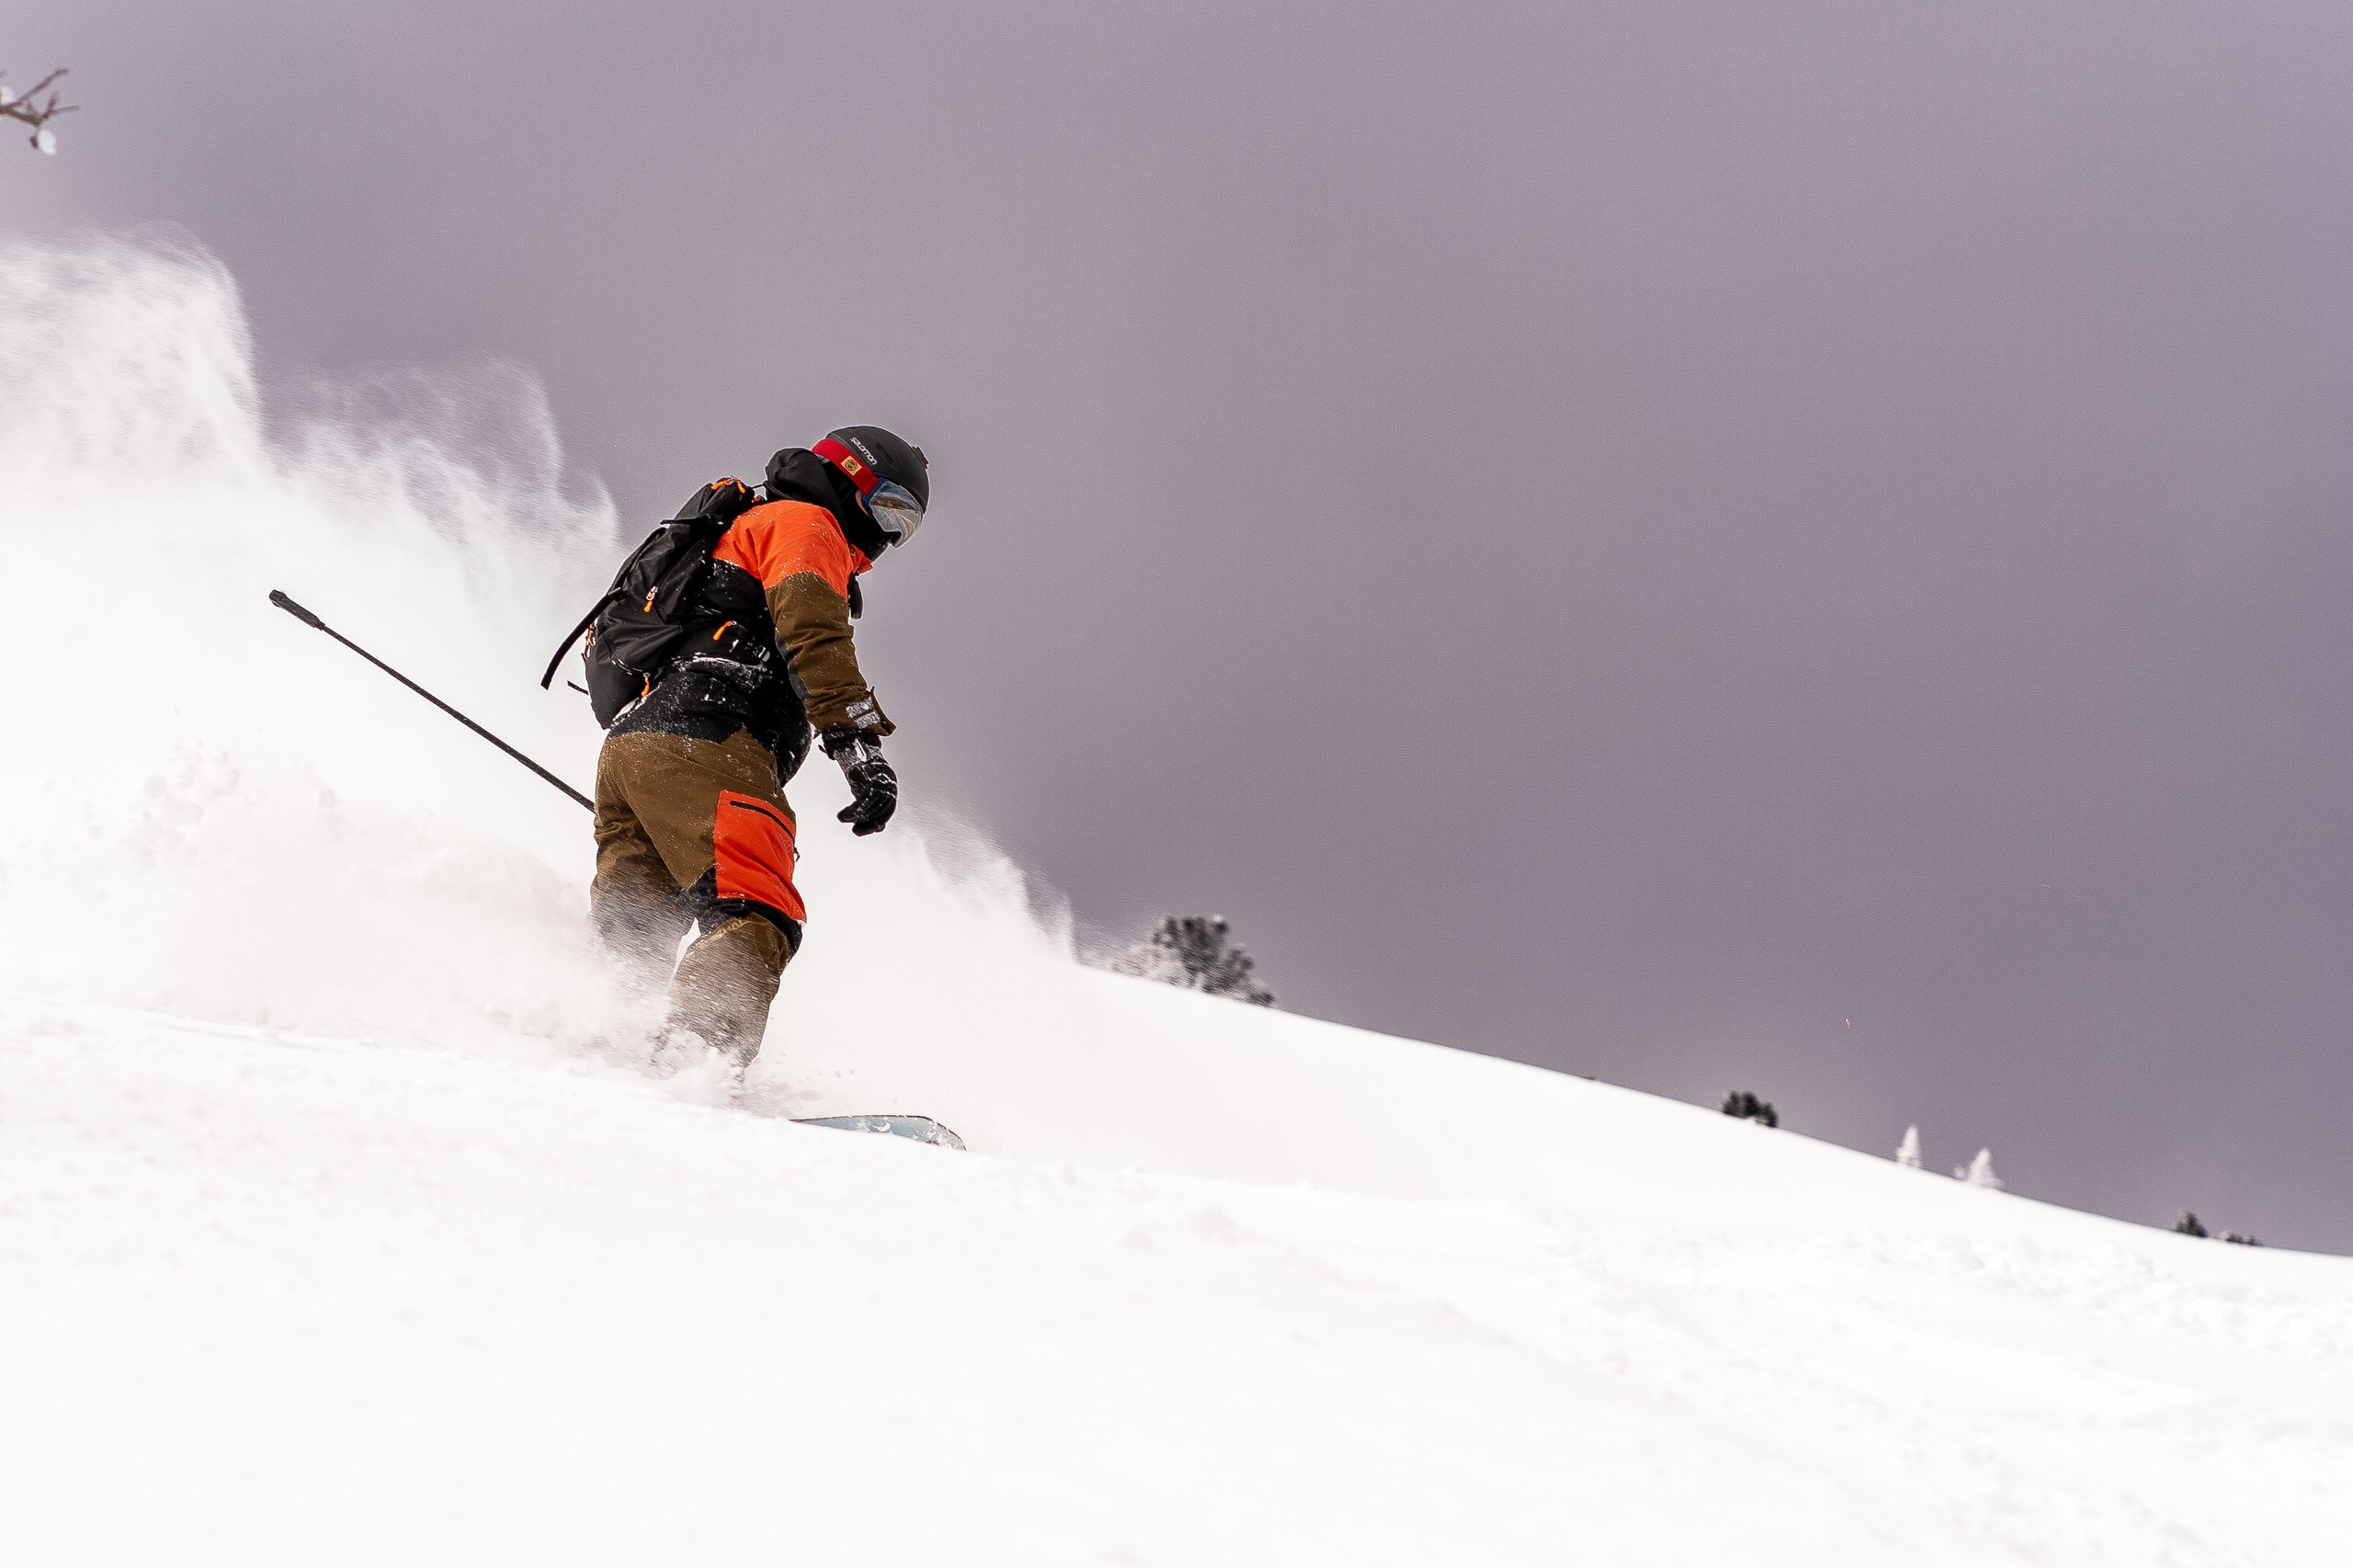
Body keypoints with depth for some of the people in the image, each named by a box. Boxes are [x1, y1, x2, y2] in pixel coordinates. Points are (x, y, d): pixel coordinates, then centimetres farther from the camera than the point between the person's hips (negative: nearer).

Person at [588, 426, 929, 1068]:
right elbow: (811, 628, -11)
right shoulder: (804, 522, 10)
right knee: (753, 920, -21)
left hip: (626, 742, 10)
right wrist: (859, 742, -20)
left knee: (629, 936, 1)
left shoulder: (738, 529, 40)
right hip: (703, 742, -10)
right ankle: (699, 1052, -41)